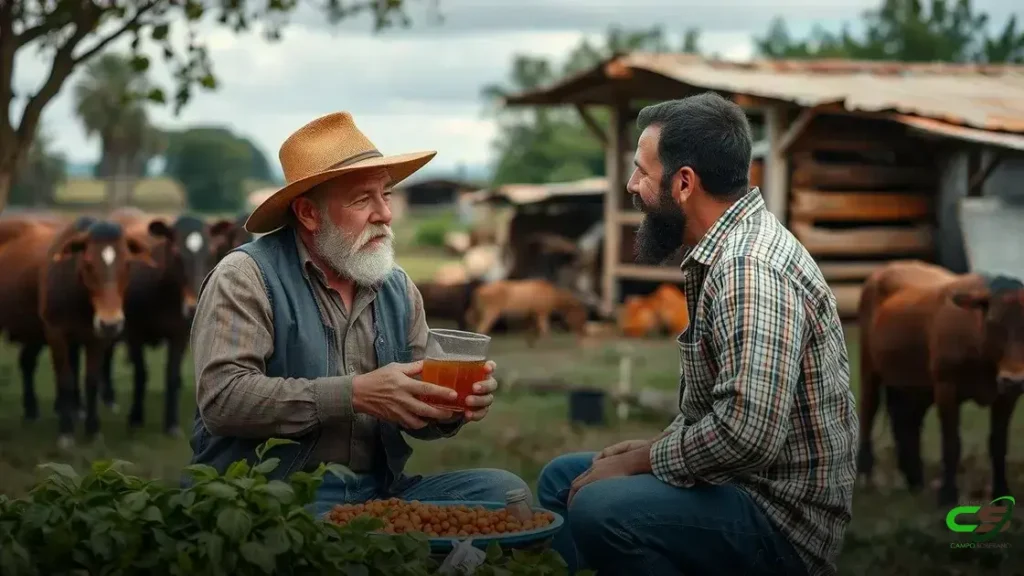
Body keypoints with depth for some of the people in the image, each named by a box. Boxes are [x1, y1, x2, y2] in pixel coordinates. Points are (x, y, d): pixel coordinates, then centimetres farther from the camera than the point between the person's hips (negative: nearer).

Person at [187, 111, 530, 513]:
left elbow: (412, 412, 18)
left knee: (504, 491, -13)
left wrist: (451, 407, -8)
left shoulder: (398, 289, 14)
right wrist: (355, 394, -22)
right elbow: (221, 397, -18)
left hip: (378, 491, 7)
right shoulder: (246, 278, -5)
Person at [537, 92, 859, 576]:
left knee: (596, 510, -30)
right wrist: (655, 446, 5)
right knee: (561, 479, 16)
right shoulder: (726, 251, 10)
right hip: (741, 482, 11)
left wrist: (641, 460, -18)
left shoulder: (750, 270, -24)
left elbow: (746, 433, -33)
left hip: (783, 516, -11)